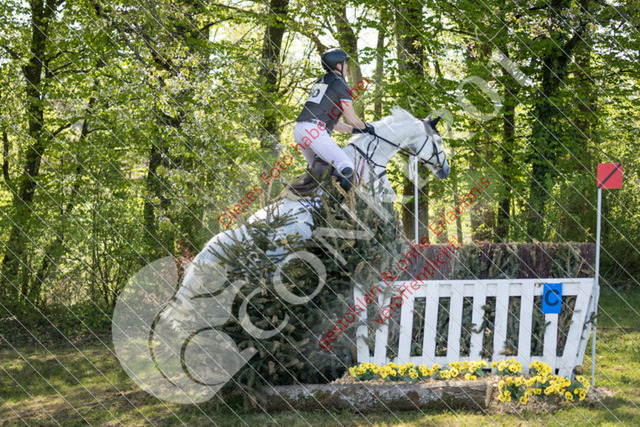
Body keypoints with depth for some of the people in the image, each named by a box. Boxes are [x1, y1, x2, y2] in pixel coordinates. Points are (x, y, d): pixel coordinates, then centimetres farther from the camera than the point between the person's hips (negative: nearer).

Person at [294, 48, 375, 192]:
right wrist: (366, 127, 21)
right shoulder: (340, 84, 1)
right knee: (346, 168, -13)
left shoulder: (319, 82, 28)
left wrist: (354, 130, 32)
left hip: (299, 129, 9)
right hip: (315, 130, -9)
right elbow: (351, 118, 0)